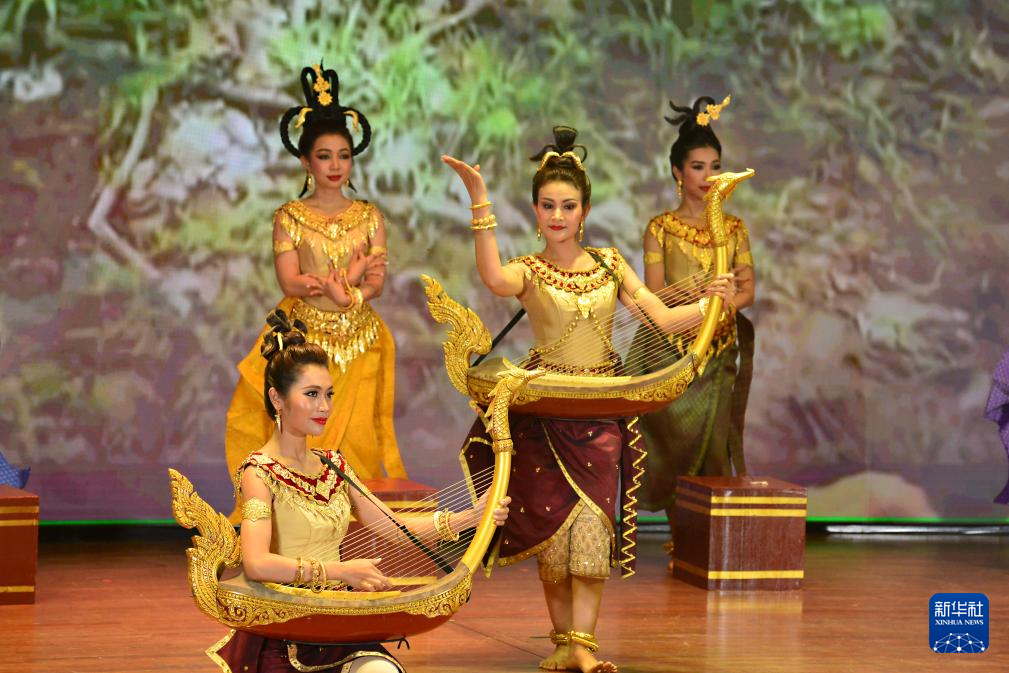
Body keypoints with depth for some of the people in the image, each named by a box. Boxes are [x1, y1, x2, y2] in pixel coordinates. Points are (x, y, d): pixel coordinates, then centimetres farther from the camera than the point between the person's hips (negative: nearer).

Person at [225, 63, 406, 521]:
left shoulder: (368, 217, 6)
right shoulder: (289, 218, 1)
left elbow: (376, 282, -3)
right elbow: (289, 281, -10)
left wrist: (338, 291, -20)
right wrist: (347, 279, -16)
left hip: (359, 344, 2)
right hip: (305, 340, -2)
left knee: (355, 437, 0)